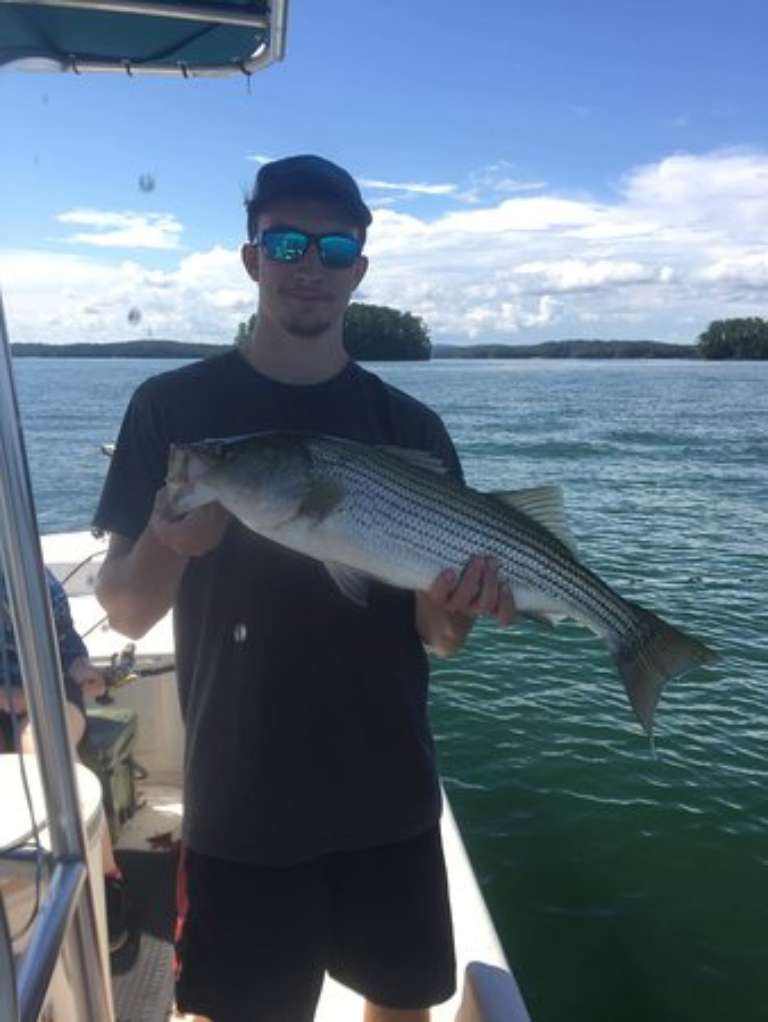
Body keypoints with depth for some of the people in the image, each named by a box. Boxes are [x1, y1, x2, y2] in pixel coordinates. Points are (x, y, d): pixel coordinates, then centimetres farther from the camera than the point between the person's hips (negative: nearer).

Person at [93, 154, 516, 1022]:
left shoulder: (409, 427, -2)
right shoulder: (173, 407, -6)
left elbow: (431, 631, 0)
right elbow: (124, 613, -5)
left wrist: (452, 612, -22)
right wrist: (170, 545, -25)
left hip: (390, 797, 2)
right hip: (238, 806, -2)